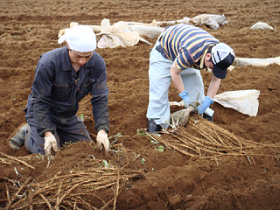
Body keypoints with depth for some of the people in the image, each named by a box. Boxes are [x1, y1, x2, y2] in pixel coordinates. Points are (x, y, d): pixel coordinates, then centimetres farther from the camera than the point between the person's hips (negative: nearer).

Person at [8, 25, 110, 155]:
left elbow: (100, 99, -17)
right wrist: (47, 133, -34)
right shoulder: (48, 63, -31)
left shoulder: (97, 63, -19)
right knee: (48, 152, -18)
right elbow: (40, 101, -25)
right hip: (43, 111, -5)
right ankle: (27, 133, 12)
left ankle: (57, 132, 28)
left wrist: (102, 130, -30)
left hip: (69, 115, 5)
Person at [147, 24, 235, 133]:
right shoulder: (190, 53, -46)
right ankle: (156, 121, 3)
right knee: (159, 89, -8)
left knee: (196, 84, 5)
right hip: (164, 50, -6)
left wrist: (207, 101, -18)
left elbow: (216, 80, -11)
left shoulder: (218, 52, -25)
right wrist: (184, 96, -23)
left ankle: (203, 115, 19)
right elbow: (174, 72, -28)